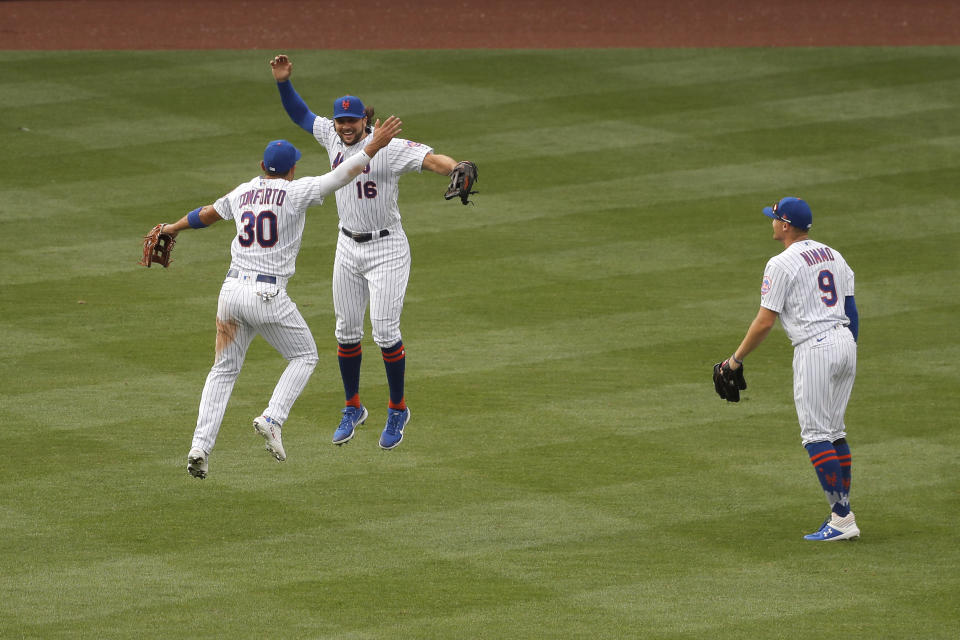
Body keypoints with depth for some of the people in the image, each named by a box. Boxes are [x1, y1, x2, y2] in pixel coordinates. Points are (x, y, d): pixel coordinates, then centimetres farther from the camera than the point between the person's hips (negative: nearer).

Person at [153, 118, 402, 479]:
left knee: (224, 370, 15)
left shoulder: (243, 193, 14)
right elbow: (343, 175, -6)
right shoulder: (296, 192, -3)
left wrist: (173, 229, 47)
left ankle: (200, 447, 1)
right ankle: (272, 419, -5)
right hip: (268, 296, -5)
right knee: (304, 357, 16)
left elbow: (207, 214, 30)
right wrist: (374, 145, 1)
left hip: (232, 290, 5)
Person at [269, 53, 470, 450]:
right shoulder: (331, 137, -1)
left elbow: (431, 159, -34)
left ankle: (398, 410, 8)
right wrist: (282, 81, 0)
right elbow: (300, 114, 15)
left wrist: (457, 169, -55)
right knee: (346, 330, 10)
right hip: (348, 248, 6)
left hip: (387, 249, -6)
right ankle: (353, 409, 25)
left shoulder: (390, 148, -20)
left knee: (385, 331, -10)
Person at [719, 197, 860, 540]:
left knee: (816, 434, -5)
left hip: (815, 348, -8)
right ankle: (843, 515, 13)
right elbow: (851, 310, 16)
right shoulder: (834, 256, 15)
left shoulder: (782, 264, -9)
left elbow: (765, 321, -10)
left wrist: (737, 358, 1)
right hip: (845, 343, 8)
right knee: (834, 430, 14)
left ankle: (842, 519, -10)